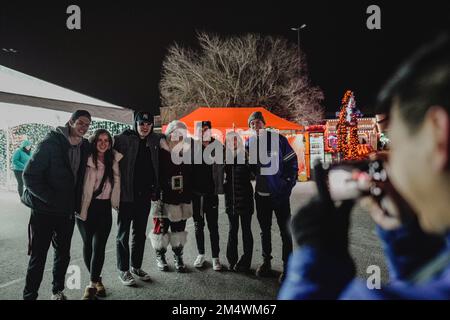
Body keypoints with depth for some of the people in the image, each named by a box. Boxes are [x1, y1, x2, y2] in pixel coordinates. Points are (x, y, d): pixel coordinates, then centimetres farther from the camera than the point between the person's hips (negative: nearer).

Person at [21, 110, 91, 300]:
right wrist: (51, 199, -19)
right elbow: (29, 175, -14)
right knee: (38, 256, 2)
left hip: (67, 212, 5)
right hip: (43, 211, -5)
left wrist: (77, 205, 6)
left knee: (63, 254, 14)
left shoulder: (84, 147, 4)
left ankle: (57, 291, 31)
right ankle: (29, 296, 16)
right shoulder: (51, 142, -11)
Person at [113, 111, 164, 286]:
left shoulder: (155, 140, 5)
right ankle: (123, 270, 21)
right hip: (126, 194, -5)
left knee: (140, 233, 15)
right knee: (123, 234, 8)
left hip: (145, 195, 5)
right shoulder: (124, 139, -9)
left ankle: (136, 267, 31)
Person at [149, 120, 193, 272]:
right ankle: (160, 256, 25)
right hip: (164, 199, -3)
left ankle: (178, 257, 25)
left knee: (179, 230, 11)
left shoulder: (187, 152, 7)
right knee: (161, 229, 6)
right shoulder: (160, 152, -5)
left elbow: (190, 177, 12)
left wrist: (189, 196, 9)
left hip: (182, 200, 3)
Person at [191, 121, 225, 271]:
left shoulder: (218, 146, -2)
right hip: (196, 191, 2)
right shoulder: (192, 146, 2)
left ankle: (215, 257, 17)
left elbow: (221, 167, -2)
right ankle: (201, 254, 28)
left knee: (213, 226, 5)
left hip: (211, 192, -2)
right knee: (198, 225, 13)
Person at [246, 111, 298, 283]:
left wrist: (289, 184, -9)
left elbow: (292, 161, -4)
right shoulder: (249, 143, 3)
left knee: (285, 231, 3)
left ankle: (287, 267, 13)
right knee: (265, 230, 15)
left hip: (279, 193, -4)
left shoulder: (278, 139, -7)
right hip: (261, 193, 4)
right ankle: (266, 262, 29)